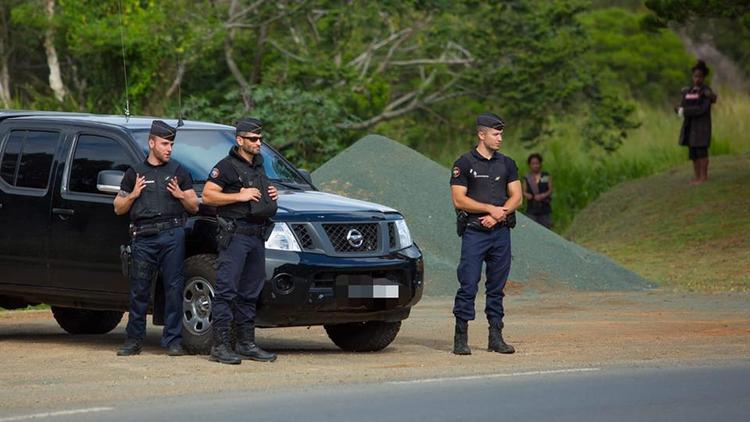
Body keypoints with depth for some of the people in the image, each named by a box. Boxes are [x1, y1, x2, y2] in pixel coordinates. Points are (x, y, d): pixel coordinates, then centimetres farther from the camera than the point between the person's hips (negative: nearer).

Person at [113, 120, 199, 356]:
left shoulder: (178, 172, 17)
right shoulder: (135, 173, 17)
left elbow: (194, 207, 16)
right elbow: (118, 208, 18)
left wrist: (181, 195, -3)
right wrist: (132, 195, -1)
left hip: (172, 234, 0)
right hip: (144, 237, 0)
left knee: (174, 287, -5)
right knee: (139, 289, -1)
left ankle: (173, 341, -2)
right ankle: (134, 340, 7)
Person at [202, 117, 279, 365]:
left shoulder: (258, 166, 20)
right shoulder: (227, 166, -6)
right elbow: (207, 196, -13)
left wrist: (272, 196, 12)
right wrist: (240, 196, -17)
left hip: (257, 236, 8)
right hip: (235, 235, -8)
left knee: (250, 294, 11)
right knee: (226, 291, -10)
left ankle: (246, 344, 17)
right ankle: (220, 346, -11)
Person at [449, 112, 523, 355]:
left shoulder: (506, 164, 13)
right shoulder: (464, 164, -1)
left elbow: (516, 197, 8)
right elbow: (459, 200, -8)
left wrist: (499, 214, -10)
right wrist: (491, 208, -14)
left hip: (501, 232, 4)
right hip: (474, 233, -4)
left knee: (497, 287, 6)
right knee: (468, 285, -8)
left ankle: (496, 337, 10)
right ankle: (461, 338, -6)